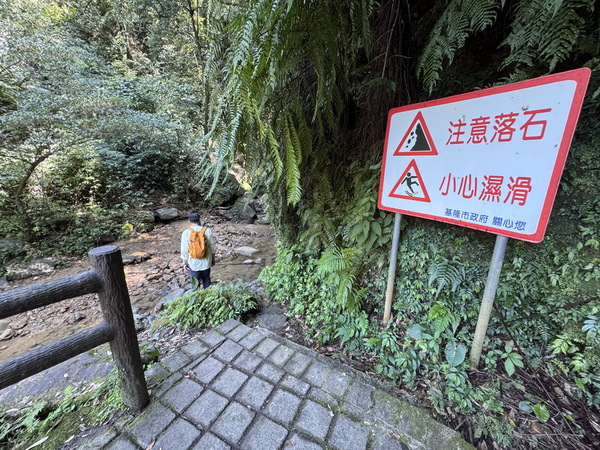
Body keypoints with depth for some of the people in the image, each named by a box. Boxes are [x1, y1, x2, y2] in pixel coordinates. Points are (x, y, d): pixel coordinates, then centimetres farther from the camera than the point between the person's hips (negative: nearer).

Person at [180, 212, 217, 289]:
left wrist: (185, 263, 6)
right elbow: (213, 246, 0)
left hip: (193, 263, -2)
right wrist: (213, 259, 12)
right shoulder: (207, 230, -7)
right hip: (206, 262, 2)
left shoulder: (186, 233, -11)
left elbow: (184, 250, -7)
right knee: (207, 281, 20)